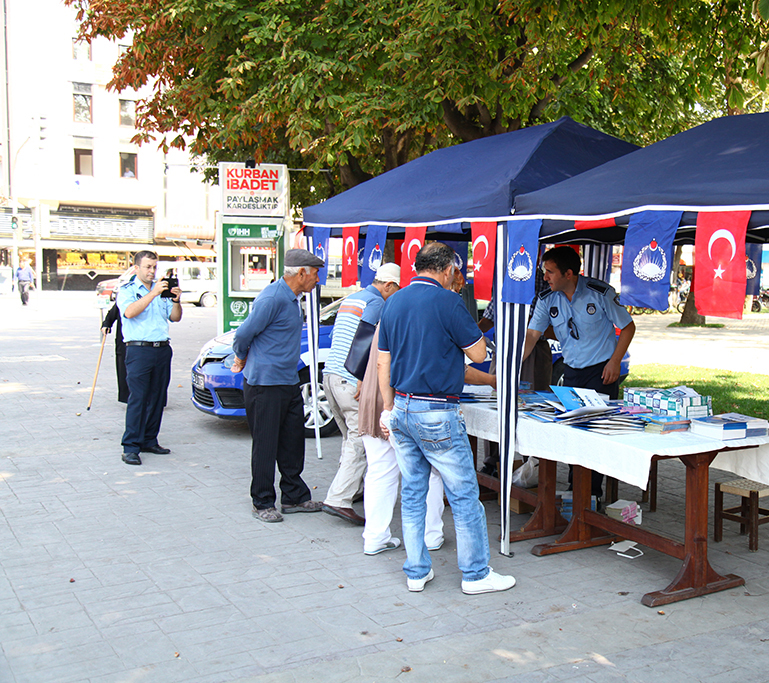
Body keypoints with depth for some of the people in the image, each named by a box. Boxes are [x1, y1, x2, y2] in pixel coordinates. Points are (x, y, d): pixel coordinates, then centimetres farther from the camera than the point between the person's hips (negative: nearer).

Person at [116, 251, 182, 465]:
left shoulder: (162, 290, 17)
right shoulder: (126, 290, 2)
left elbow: (175, 318, 13)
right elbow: (130, 312, -18)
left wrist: (176, 301, -6)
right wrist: (152, 294, -24)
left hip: (162, 350, 5)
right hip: (139, 351, -5)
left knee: (157, 398, 8)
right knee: (137, 399, -7)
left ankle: (149, 441, 18)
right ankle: (130, 447, -5)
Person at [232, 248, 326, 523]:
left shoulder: (291, 299, 13)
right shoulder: (272, 298, -19)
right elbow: (244, 334, -15)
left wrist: (243, 359, 18)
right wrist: (242, 358, 2)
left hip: (288, 382, 9)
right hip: (265, 383, -9)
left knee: (292, 442, 14)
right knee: (265, 446, 1)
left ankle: (294, 497, 25)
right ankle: (263, 503, 13)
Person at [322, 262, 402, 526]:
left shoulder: (351, 298, 22)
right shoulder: (375, 301, -5)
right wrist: (362, 380, -19)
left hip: (330, 375, 9)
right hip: (350, 381, -9)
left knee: (351, 437, 18)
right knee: (360, 440, -8)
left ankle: (351, 487, 25)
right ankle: (338, 500, -14)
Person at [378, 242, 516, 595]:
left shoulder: (393, 303, 9)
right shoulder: (446, 301, -12)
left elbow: (383, 362, 12)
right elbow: (478, 353, -6)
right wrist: (463, 327, 9)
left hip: (401, 410, 7)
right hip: (436, 413, -7)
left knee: (412, 494, 13)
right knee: (464, 496, 4)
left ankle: (416, 571, 21)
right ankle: (476, 574, 13)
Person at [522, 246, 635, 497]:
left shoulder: (600, 292, -13)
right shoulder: (547, 300, -1)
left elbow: (627, 327, -4)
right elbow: (532, 334, -4)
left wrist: (615, 362, -11)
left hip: (601, 371, -4)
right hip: (572, 371, 5)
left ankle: (593, 492, 4)